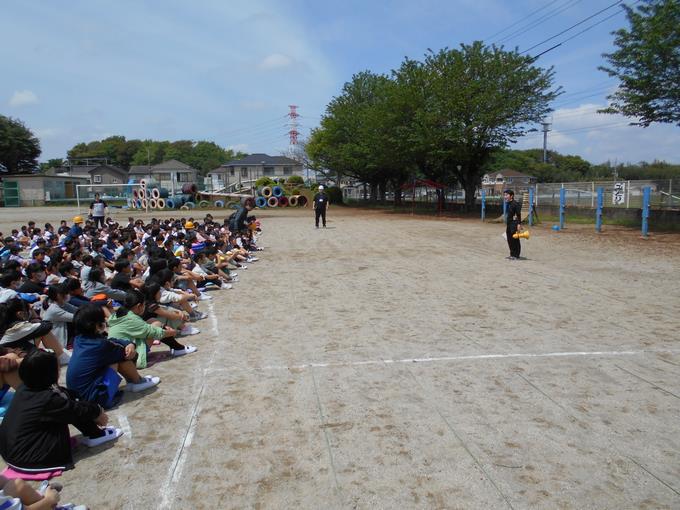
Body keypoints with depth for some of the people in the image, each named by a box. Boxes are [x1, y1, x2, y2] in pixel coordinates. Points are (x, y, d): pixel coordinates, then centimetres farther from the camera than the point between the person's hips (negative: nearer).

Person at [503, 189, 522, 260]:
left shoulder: (515, 204, -13)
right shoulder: (508, 204, 14)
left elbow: (518, 215, -16)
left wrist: (519, 224, -21)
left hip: (514, 225, -9)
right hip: (509, 225, 9)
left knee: (515, 240, -4)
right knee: (510, 241, 12)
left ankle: (516, 256, 1)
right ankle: (512, 255, 20)